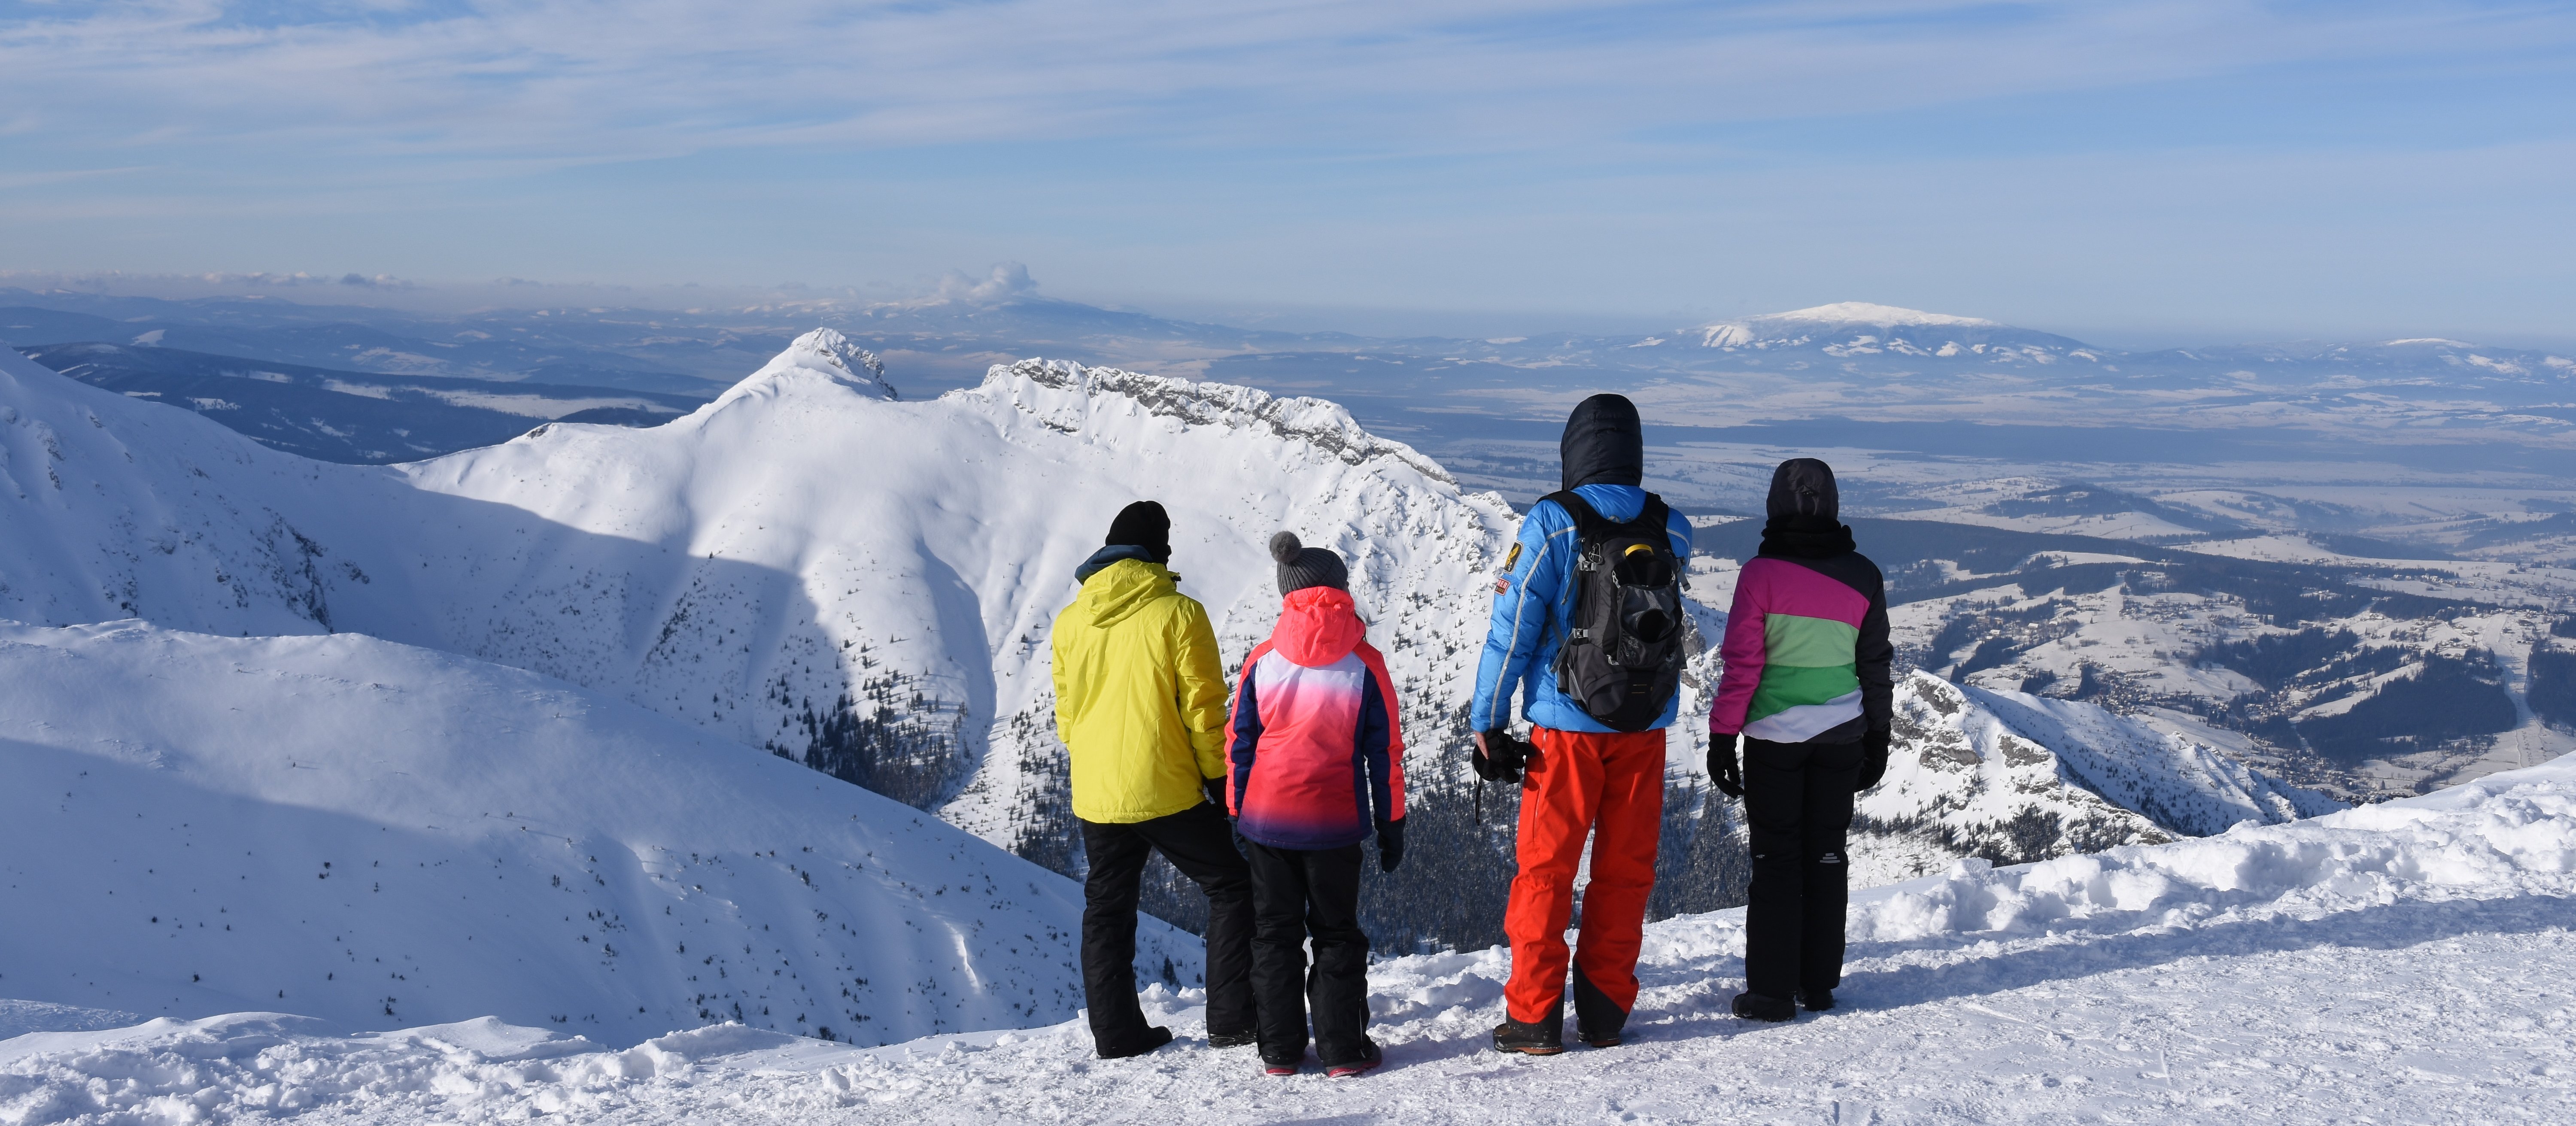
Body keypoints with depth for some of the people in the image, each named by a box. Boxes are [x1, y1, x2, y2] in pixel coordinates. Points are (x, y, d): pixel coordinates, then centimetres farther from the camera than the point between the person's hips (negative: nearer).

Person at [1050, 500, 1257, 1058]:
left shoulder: (1070, 622, 5)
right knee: (1231, 887, 10)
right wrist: (1219, 780, 1)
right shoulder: (1178, 613, -10)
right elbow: (1203, 708, -9)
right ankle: (1231, 1019, 7)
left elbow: (1066, 716, 12)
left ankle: (1116, 1032, 19)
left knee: (1107, 909, 16)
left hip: (1096, 796, 5)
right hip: (1168, 792, -4)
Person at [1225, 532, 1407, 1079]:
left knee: (1275, 933, 12)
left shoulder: (1261, 661, -2)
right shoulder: (1364, 664, -6)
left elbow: (1240, 745, 2)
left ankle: (1280, 1049, 15)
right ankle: (1343, 1049, 11)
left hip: (1265, 821, 1)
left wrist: (1236, 816, 10)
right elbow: (1385, 752, -2)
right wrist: (1391, 825, 6)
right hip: (1335, 825, -1)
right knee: (1336, 934, 12)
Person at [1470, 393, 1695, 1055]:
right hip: (1646, 726, 3)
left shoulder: (1553, 524, -11)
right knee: (1625, 869, 12)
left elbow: (1512, 626, -12)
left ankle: (1535, 1017, 8)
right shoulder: (1672, 531, 0)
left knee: (1546, 869, 6)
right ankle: (1606, 1010, 18)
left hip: (1568, 727, -3)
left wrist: (1487, 721, -5)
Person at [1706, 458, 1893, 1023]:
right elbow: (1876, 665, 7)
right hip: (1842, 737, 3)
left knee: (1776, 858, 3)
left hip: (1775, 737, -3)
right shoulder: (1862, 576, 2)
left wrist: (1722, 737, -4)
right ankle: (1820, 983, 19)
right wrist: (1879, 739, 16)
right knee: (1827, 854, 12)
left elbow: (1742, 663, -10)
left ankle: (1771, 991, 3)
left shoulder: (1762, 573, -10)